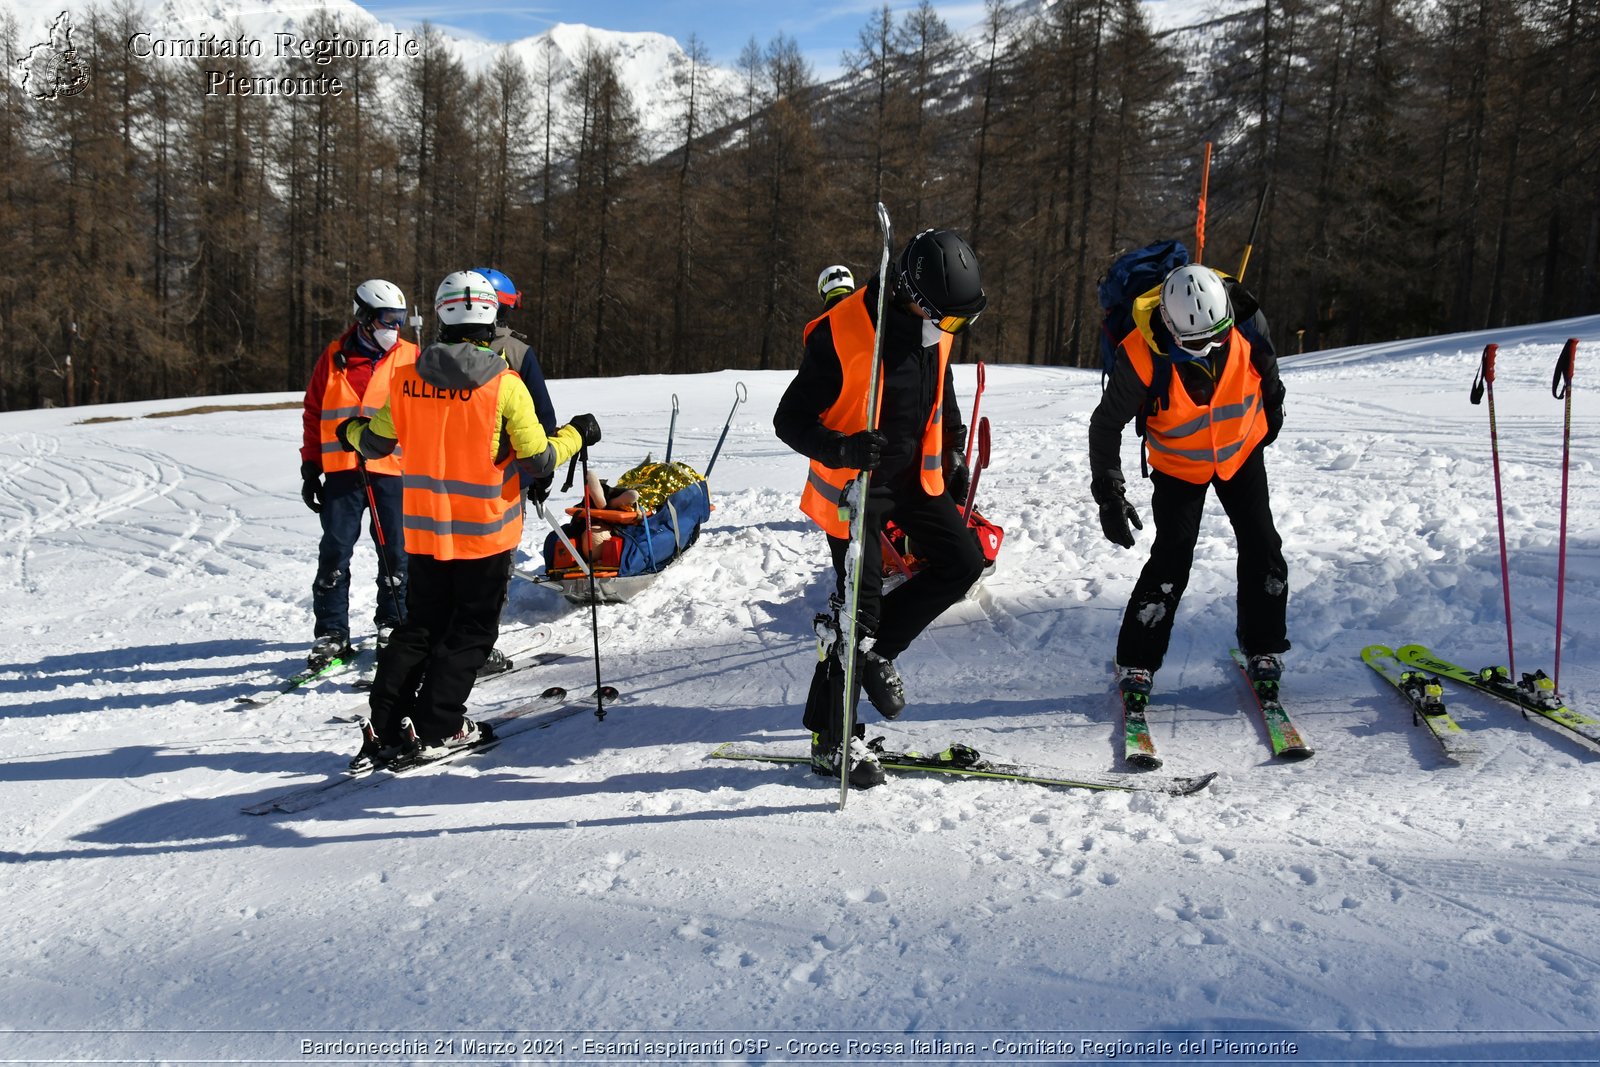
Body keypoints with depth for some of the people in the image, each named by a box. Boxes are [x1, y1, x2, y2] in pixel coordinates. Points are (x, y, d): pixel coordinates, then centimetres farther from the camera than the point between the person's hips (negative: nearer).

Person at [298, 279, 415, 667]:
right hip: (342, 470, 1)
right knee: (335, 551, -1)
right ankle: (331, 632, 7)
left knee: (395, 552, 4)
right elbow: (313, 413, 12)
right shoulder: (334, 358, 8)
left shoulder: (410, 357, 5)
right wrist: (310, 468, 9)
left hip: (394, 470, 0)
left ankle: (393, 624, 20)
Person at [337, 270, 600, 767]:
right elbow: (539, 460, -13)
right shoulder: (504, 385, -16)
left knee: (420, 627, 17)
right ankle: (434, 729, 8)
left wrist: (350, 431, 30)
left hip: (425, 530, 4)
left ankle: (384, 729, 15)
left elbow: (374, 444, 8)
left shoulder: (407, 380, -4)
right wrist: (576, 435, 6)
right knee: (471, 632, 10)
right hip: (486, 534, -4)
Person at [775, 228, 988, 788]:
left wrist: (953, 456, 18)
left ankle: (873, 647, 17)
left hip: (915, 474, 7)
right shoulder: (840, 336, -25)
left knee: (963, 561, 2)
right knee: (859, 605, -6)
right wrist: (842, 449, -37)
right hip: (856, 483, -7)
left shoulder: (936, 326, -3)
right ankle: (833, 741, 8)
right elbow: (789, 420, -20)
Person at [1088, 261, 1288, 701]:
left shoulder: (1247, 323, -24)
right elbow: (1106, 426, -20)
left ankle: (1264, 648, 18)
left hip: (1241, 452, 3)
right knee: (1171, 560, -11)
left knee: (1262, 549, -1)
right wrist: (1109, 495, -22)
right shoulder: (1142, 355, -33)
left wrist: (1271, 415, 17)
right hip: (1178, 466, -3)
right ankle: (1136, 664, 3)